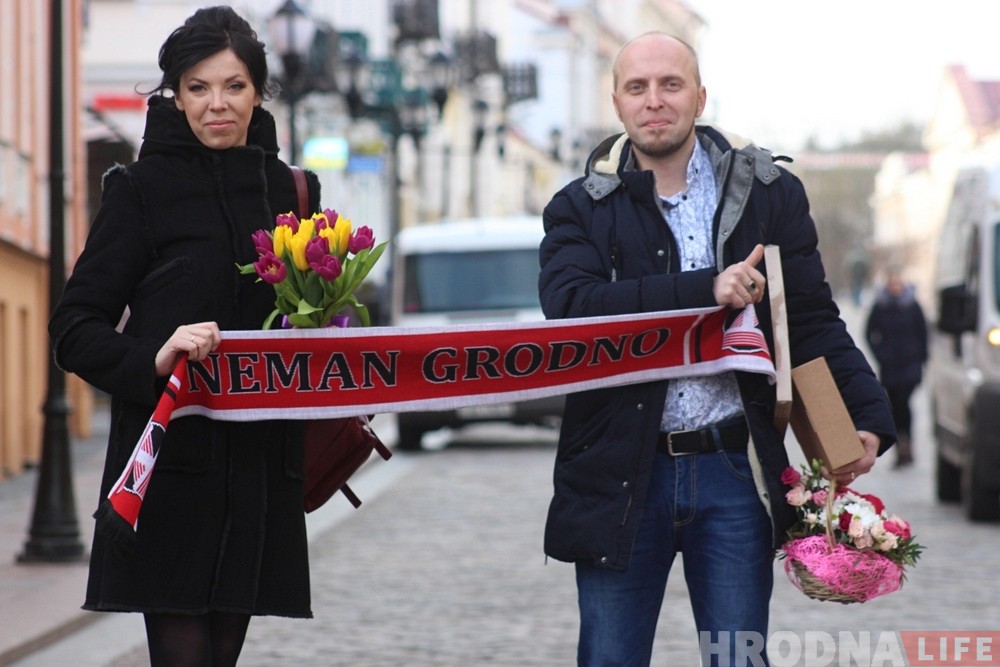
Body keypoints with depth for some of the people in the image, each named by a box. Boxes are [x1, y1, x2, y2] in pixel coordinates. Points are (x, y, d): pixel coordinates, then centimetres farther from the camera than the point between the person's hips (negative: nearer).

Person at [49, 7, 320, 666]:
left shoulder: (289, 190, 12)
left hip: (261, 462, 4)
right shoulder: (142, 189, -1)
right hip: (173, 461, -4)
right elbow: (75, 327, -5)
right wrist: (152, 361, -23)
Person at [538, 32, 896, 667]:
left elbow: (813, 322, 6)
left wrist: (869, 418, -9)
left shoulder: (770, 194, 8)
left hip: (733, 471, 0)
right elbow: (568, 307, -14)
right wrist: (706, 290, -21)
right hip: (623, 476, 0)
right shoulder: (581, 208, 4)